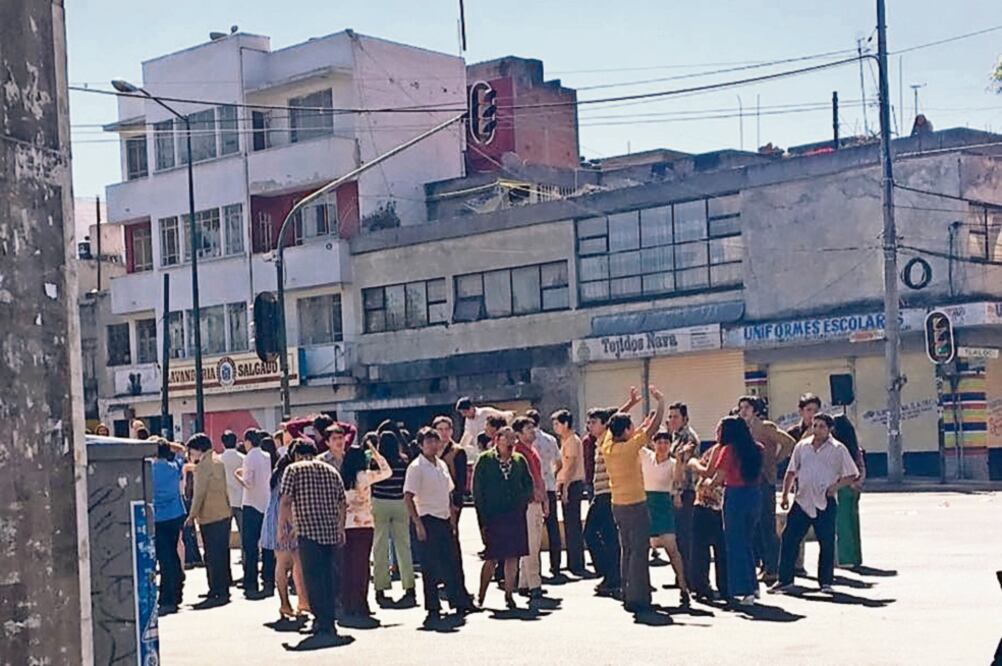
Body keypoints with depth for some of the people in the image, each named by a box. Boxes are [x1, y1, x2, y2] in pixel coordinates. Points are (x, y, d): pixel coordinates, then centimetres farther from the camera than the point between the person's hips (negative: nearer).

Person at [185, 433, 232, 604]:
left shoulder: (204, 465, -13)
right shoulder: (219, 460, 13)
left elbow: (199, 493, -15)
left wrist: (192, 515, -10)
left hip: (210, 517, -9)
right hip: (224, 513, 9)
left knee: (213, 556, -5)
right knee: (222, 553, 13)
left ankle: (218, 592, -4)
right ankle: (223, 589, 19)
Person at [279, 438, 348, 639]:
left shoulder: (294, 470, 1)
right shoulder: (331, 470, 15)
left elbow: (285, 501, -6)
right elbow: (342, 503, 15)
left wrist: (281, 526, 2)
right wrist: (341, 529, 22)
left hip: (308, 531, -5)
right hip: (331, 532, 5)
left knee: (313, 577, -2)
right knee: (329, 576, 13)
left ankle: (323, 624, -7)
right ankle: (329, 621, 18)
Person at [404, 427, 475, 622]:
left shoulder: (442, 465, 13)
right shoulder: (416, 467, -9)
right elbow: (408, 498, -13)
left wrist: (452, 518, 13)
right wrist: (418, 524, -18)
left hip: (444, 520, 7)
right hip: (428, 520, -7)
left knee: (451, 562, 9)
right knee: (430, 566, -3)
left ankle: (459, 602, 16)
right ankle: (433, 608, 2)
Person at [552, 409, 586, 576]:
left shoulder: (572, 441, -12)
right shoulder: (566, 440, 18)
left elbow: (571, 465, -19)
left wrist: (565, 486, -22)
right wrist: (560, 485, 18)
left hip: (573, 484, -10)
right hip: (568, 485, 10)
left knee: (573, 525, -9)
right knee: (570, 524, 13)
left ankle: (576, 565, -9)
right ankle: (573, 563, 18)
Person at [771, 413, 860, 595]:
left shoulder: (838, 450, -1)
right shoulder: (802, 446, 8)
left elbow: (852, 475, 2)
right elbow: (791, 472, 15)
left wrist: (836, 485, -13)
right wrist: (785, 495, 9)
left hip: (826, 503, -3)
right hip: (802, 500, 3)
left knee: (827, 543, 2)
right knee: (789, 539, 0)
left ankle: (826, 582, 14)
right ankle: (785, 580, 8)